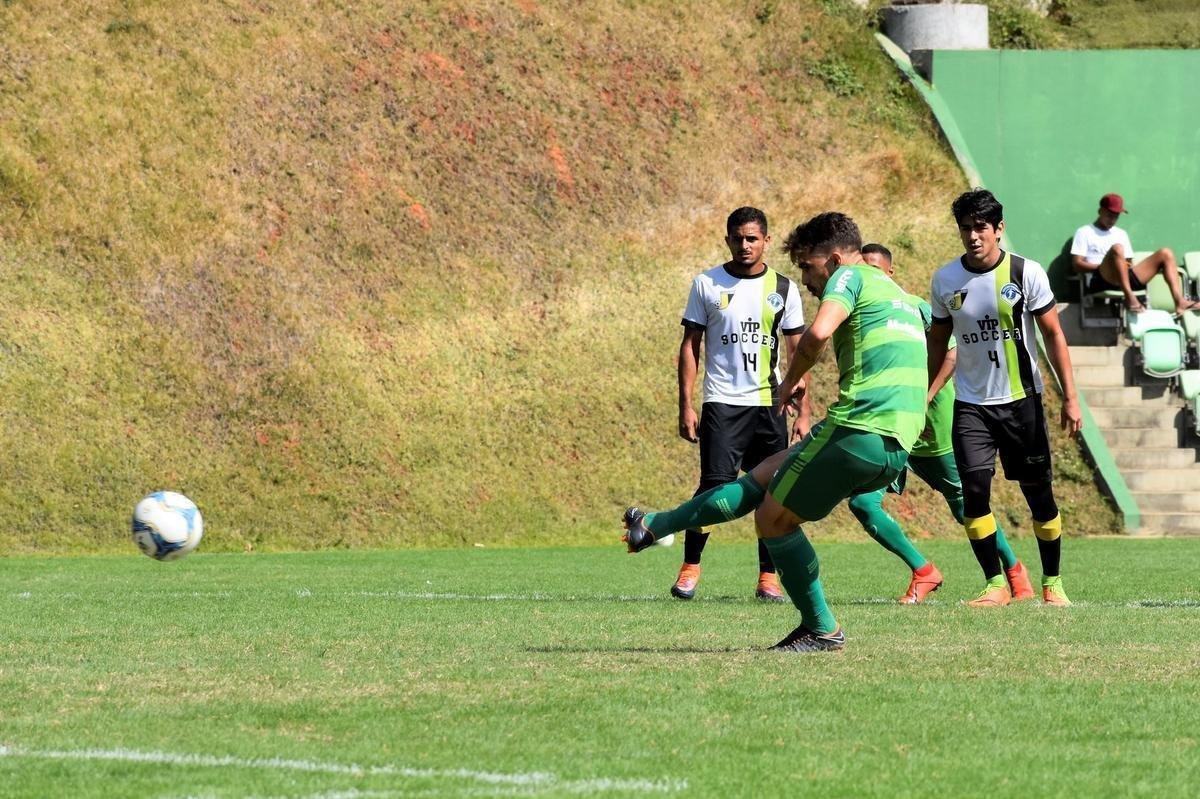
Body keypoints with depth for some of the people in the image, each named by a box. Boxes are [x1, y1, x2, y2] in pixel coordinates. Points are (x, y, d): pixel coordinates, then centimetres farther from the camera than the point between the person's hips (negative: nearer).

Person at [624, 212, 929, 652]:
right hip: (898, 448, 9)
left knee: (773, 518, 7)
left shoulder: (850, 277, -2)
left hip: (857, 431, -9)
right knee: (762, 478, 19)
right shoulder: (901, 296, 25)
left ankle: (822, 629, 13)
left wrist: (790, 382, -5)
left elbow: (818, 332, -21)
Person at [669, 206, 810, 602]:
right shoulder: (707, 284, 4)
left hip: (768, 404, 2)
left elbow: (797, 353, 10)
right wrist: (686, 405, -2)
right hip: (722, 403, -2)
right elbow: (690, 345, 6)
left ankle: (768, 577, 7)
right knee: (714, 487, -13)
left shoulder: (782, 289, 7)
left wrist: (803, 411, 3)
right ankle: (690, 567, -1)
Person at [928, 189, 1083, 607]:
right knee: (974, 492, -12)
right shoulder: (945, 281, -1)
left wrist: (1070, 397, -6)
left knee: (1039, 492, 3)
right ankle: (996, 585, -4)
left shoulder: (1026, 273, -9)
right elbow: (938, 342, 11)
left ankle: (1052, 583, 18)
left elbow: (1053, 334, -3)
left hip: (1021, 400, -1)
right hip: (971, 404, 1)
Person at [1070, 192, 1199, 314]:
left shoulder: (1121, 234, 27)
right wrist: (1104, 266, -11)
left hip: (1125, 279, 6)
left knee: (1165, 254, -6)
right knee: (1117, 248, -35)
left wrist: (1128, 266, -4)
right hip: (1100, 281, -6)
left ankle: (1179, 302, -24)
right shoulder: (1084, 233, 11)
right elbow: (1077, 264, 0)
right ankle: (1130, 298, -43)